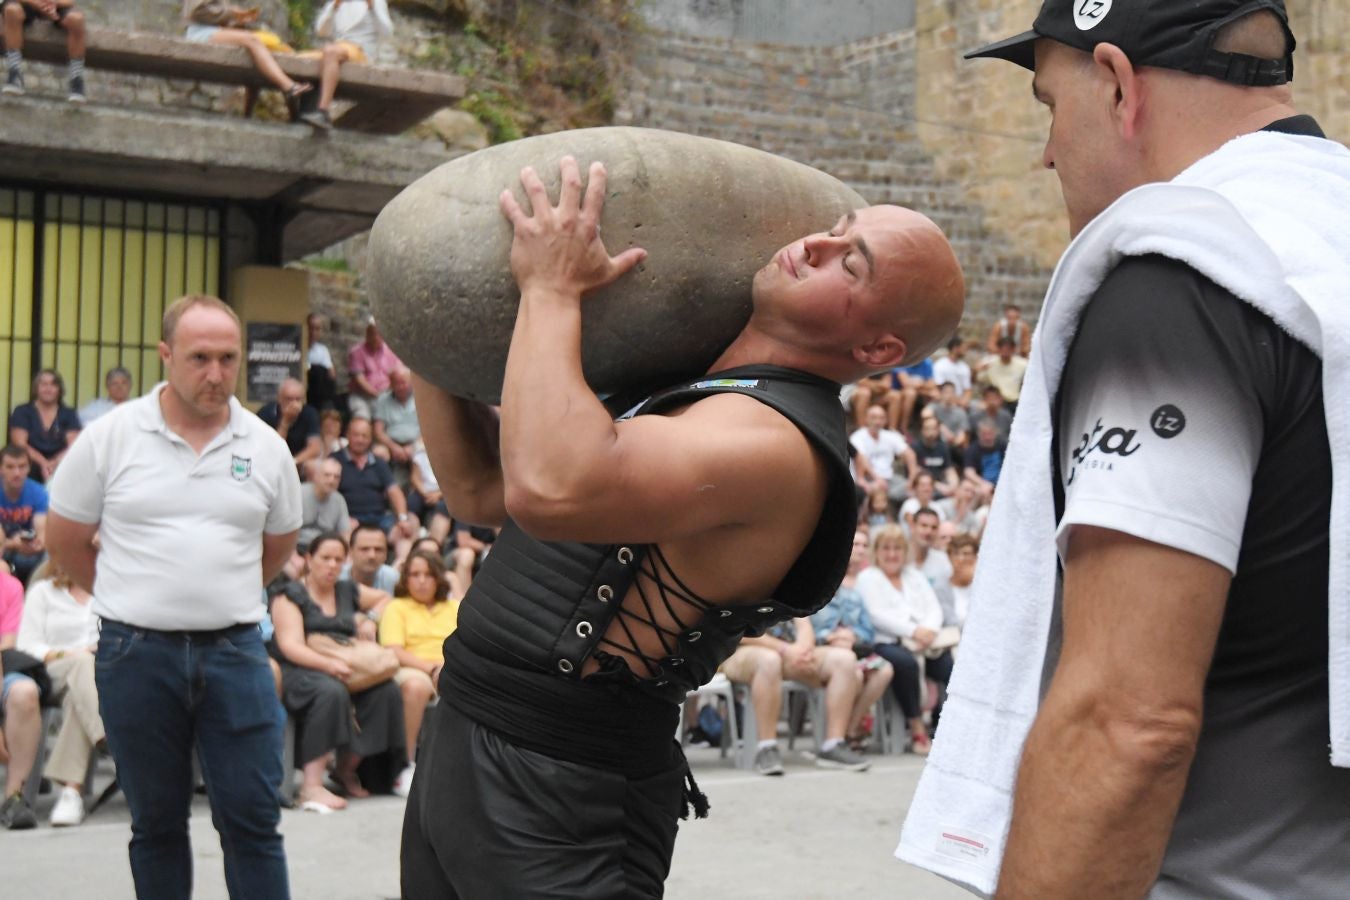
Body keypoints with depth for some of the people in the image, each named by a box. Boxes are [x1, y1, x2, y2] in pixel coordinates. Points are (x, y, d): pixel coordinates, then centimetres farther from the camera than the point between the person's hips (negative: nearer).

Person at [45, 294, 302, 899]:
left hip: (235, 651, 1)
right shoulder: (110, 437, -2)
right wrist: (135, 600, 11)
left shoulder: (265, 447, 3)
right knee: (156, 823, 12)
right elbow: (65, 542, 6)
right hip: (136, 654, -1)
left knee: (253, 821, 1)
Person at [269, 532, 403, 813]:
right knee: (330, 690, -39)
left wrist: (370, 621, 15)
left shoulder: (348, 592, 20)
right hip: (298, 671, -6)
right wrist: (328, 664, -28)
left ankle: (346, 769, -8)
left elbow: (387, 599, 36)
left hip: (347, 669, 6)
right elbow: (290, 646, -11)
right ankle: (311, 786, -41)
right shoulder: (290, 595, 2)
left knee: (387, 690, -22)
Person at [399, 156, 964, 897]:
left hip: (554, 789, -9)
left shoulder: (779, 442, -21)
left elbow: (549, 489, -37)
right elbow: (478, 489, 15)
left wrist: (551, 291, -24)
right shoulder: (680, 380, 10)